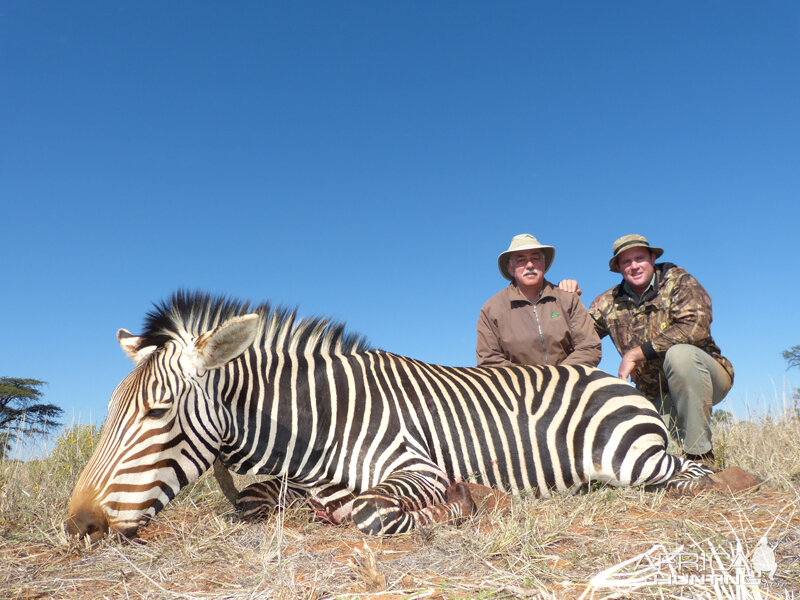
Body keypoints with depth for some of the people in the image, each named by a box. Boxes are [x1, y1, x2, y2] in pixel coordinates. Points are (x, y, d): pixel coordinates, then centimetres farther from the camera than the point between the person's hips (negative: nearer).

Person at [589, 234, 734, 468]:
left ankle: (700, 457, -24)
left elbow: (695, 326, -24)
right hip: (658, 397, 3)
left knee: (678, 353, -35)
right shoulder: (608, 303, 5)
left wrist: (636, 353, -23)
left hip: (705, 376, -3)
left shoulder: (677, 280, -7)